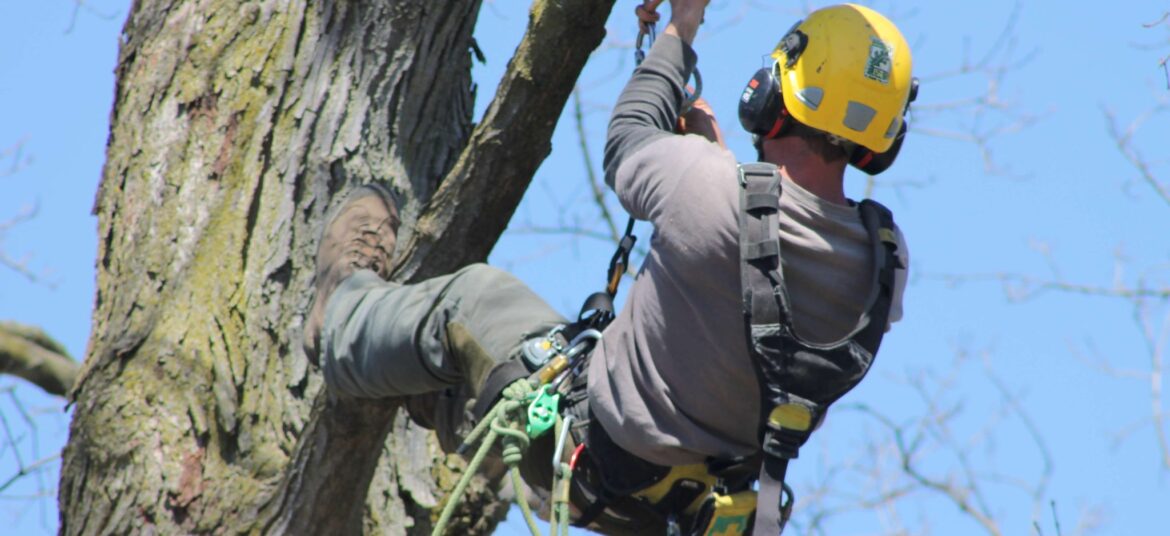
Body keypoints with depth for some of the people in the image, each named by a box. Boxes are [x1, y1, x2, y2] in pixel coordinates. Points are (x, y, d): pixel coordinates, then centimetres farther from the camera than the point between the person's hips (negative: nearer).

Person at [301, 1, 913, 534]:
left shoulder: (711, 186, -29)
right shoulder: (887, 262, -16)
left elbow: (626, 137, -5)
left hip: (596, 469, -5)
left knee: (476, 293, 18)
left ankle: (346, 313, 49)